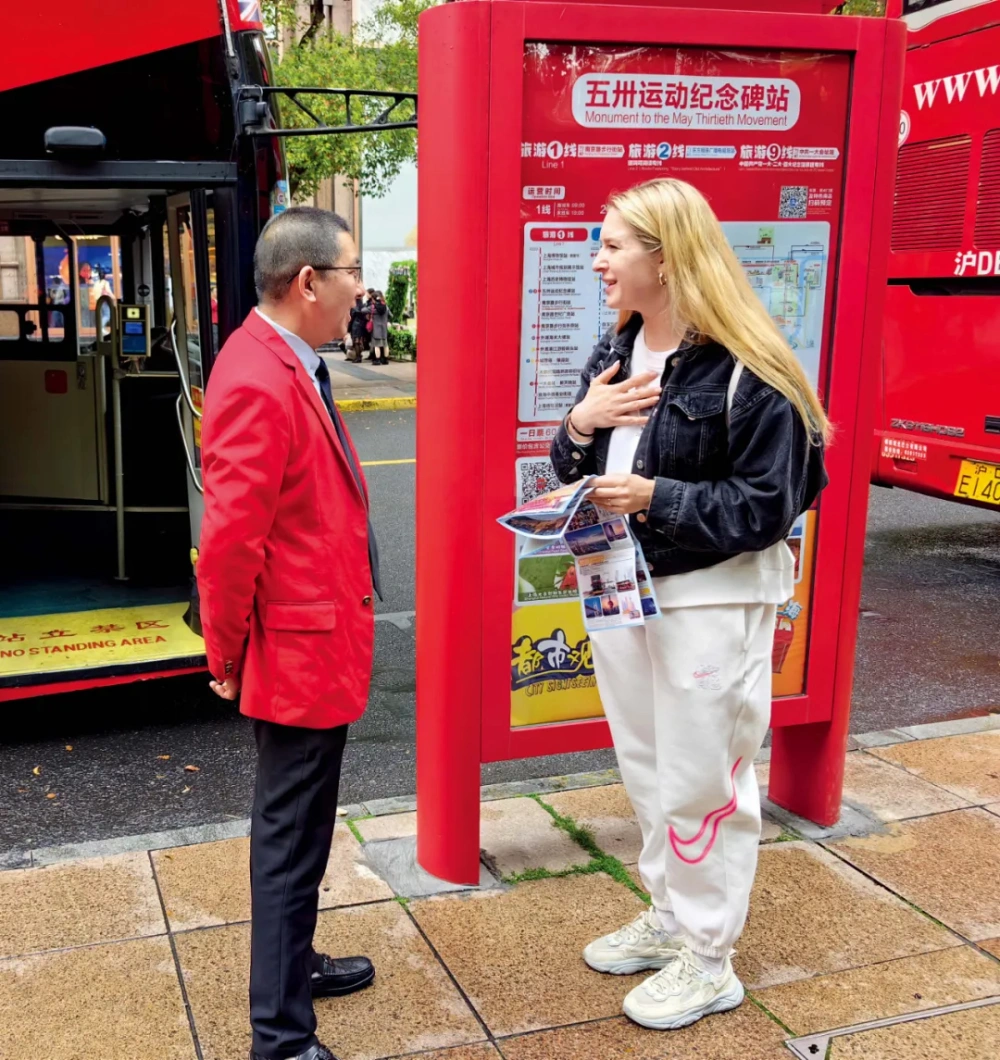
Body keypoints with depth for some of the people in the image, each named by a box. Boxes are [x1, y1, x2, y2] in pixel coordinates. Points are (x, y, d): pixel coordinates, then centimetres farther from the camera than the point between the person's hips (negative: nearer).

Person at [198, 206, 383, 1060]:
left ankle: (291, 961, 43)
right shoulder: (258, 383, -23)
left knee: (299, 824, 23)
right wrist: (228, 654, -12)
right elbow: (231, 535, -24)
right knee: (293, 837, 2)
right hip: (300, 648, -10)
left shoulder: (291, 364, 9)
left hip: (319, 642, 10)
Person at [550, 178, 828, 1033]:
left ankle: (708, 961, 23)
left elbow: (769, 504, -17)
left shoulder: (745, 370, -18)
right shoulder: (615, 352, 7)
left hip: (713, 601, -8)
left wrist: (659, 499, -24)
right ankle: (670, 919, 39)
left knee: (701, 782, 4)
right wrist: (580, 425, -9)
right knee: (646, 770, 19)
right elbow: (576, 472, 13)